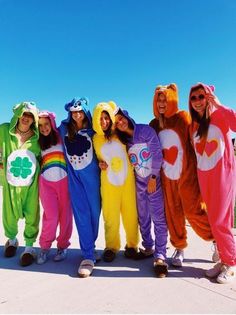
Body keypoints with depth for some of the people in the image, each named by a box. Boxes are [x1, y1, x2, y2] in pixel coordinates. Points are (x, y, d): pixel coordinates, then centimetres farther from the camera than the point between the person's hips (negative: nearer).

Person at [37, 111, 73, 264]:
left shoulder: (61, 137, 4)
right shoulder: (38, 142, 13)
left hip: (64, 180, -1)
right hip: (46, 182, 1)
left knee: (65, 215, 2)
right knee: (51, 216, -7)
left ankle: (63, 246, 19)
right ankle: (45, 246, 14)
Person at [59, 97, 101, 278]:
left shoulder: (92, 130, 0)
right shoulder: (64, 127, 4)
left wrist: (101, 162, -9)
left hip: (91, 175, 0)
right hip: (74, 176, 1)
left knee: (94, 212, 4)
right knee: (81, 214, -4)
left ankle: (89, 247, 25)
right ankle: (89, 255, 4)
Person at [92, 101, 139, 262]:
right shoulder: (95, 139, 4)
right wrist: (100, 164, -2)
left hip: (127, 178, 0)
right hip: (108, 182, 0)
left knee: (130, 212, 4)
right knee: (110, 215, 4)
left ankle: (132, 245, 22)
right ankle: (111, 246, 22)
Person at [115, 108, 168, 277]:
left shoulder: (145, 130, -7)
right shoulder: (123, 141, 8)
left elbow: (157, 153, -11)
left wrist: (153, 178, -12)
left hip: (154, 180, -5)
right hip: (139, 183, 5)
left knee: (158, 217, -7)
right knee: (143, 218, 12)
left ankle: (160, 256, 0)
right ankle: (148, 248, 29)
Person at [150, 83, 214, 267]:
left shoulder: (183, 117, -5)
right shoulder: (154, 125, 8)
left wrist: (199, 169, -10)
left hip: (187, 173, -4)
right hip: (167, 176, 5)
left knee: (194, 211, -2)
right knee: (173, 212, 9)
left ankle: (216, 239, 24)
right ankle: (179, 248, 26)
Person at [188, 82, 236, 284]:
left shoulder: (220, 116, -4)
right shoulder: (193, 125, 12)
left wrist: (218, 105, -19)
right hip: (203, 176, 6)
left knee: (220, 221, -4)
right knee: (214, 220, 11)